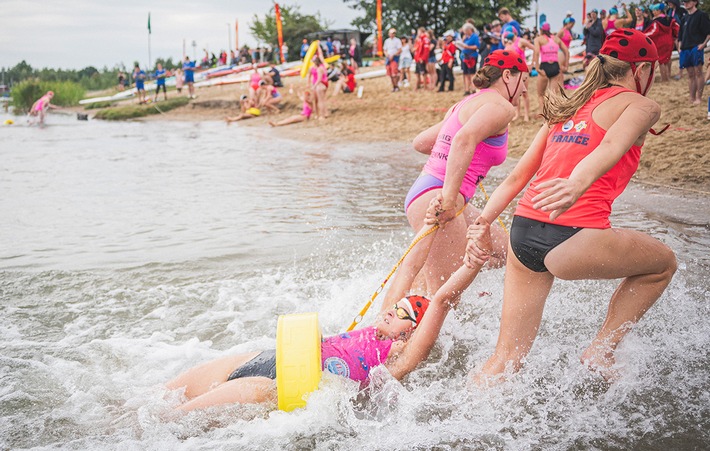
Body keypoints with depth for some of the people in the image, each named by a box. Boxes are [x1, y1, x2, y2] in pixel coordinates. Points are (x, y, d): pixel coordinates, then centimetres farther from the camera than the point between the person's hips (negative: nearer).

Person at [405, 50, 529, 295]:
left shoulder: (464, 104, 21)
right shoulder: (501, 106, -6)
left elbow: (420, 142, 23)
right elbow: (464, 139, -26)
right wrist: (449, 196, -32)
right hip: (437, 200, -10)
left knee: (502, 250, 21)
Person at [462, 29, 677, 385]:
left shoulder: (566, 109, 24)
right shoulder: (640, 105, 5)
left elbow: (516, 177, 18)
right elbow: (612, 146, -18)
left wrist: (483, 222, 16)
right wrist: (579, 184, -36)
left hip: (522, 232, 7)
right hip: (571, 238, -6)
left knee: (507, 358, 15)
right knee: (664, 264, 23)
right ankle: (602, 350, 20)